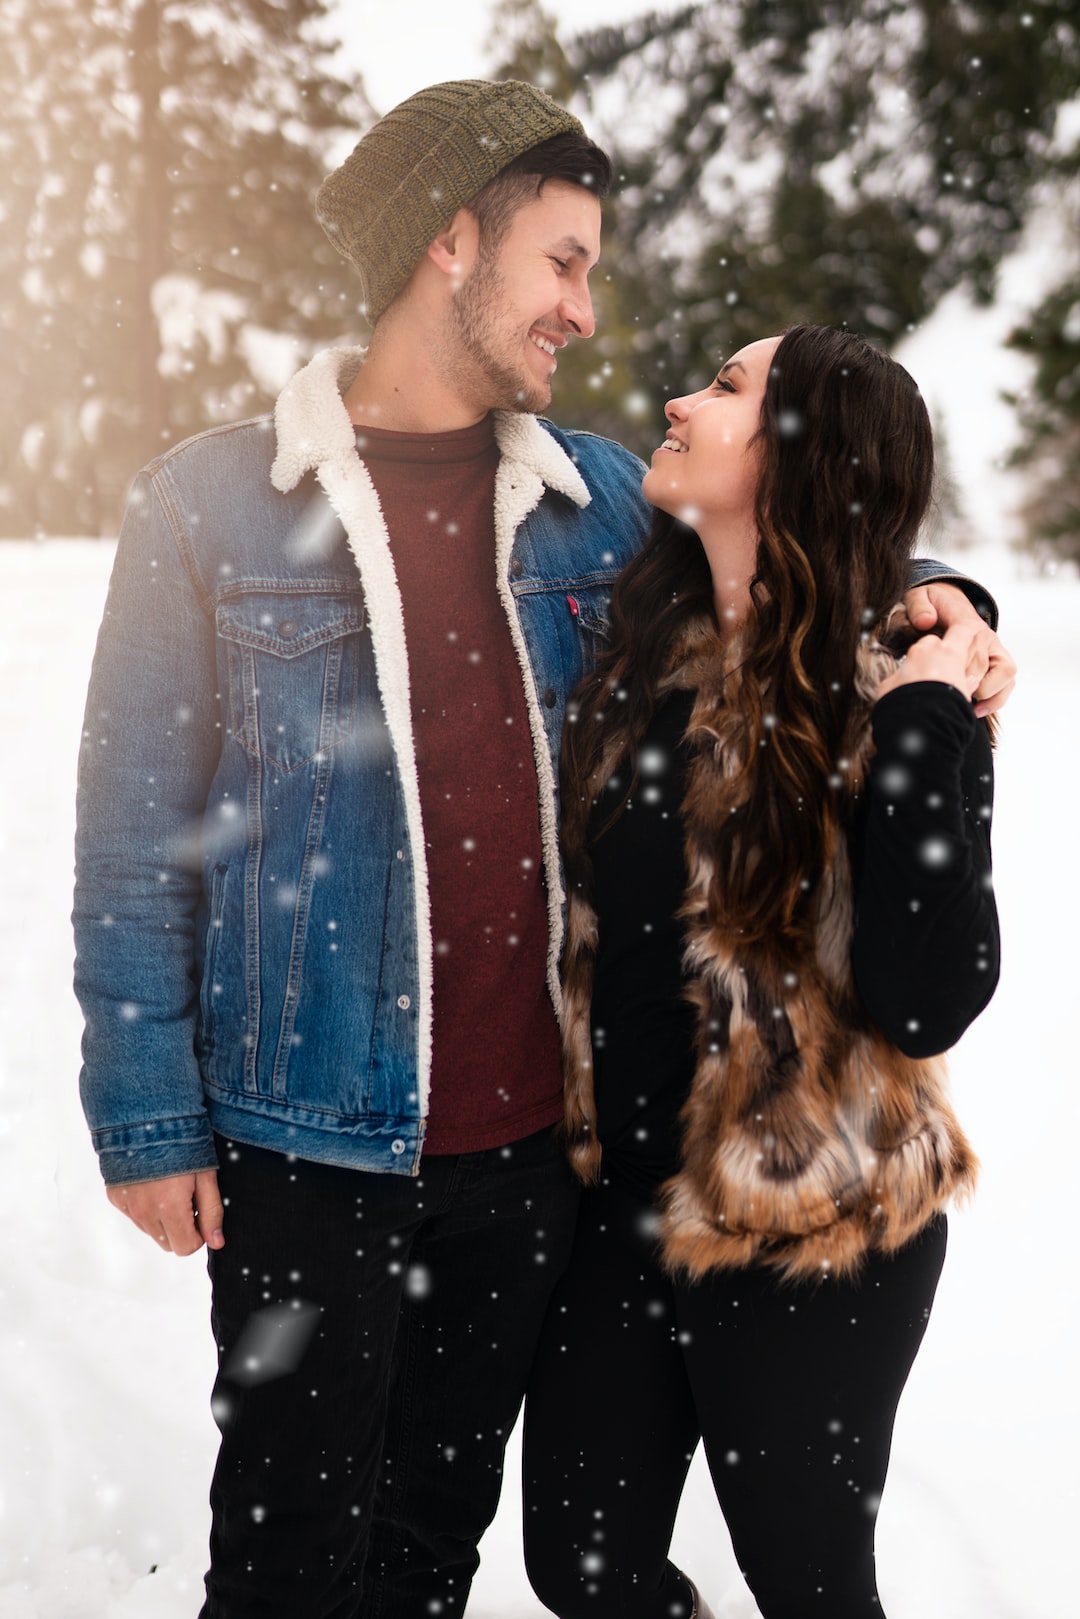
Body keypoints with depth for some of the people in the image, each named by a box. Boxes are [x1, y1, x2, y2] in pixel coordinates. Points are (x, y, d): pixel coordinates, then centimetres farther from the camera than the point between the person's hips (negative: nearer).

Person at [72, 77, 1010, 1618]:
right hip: (312, 1141, -3)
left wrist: (921, 600, -4)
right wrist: (147, 1120, -6)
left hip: (534, 1128, 4)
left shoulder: (599, 499, 4)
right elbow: (136, 835, -5)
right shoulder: (209, 504, -7)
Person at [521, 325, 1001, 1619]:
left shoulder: (889, 685, -14)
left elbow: (925, 1001, -25)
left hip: (806, 1236, -5)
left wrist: (927, 736, -27)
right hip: (617, 1204, 5)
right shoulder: (643, 644, 2)